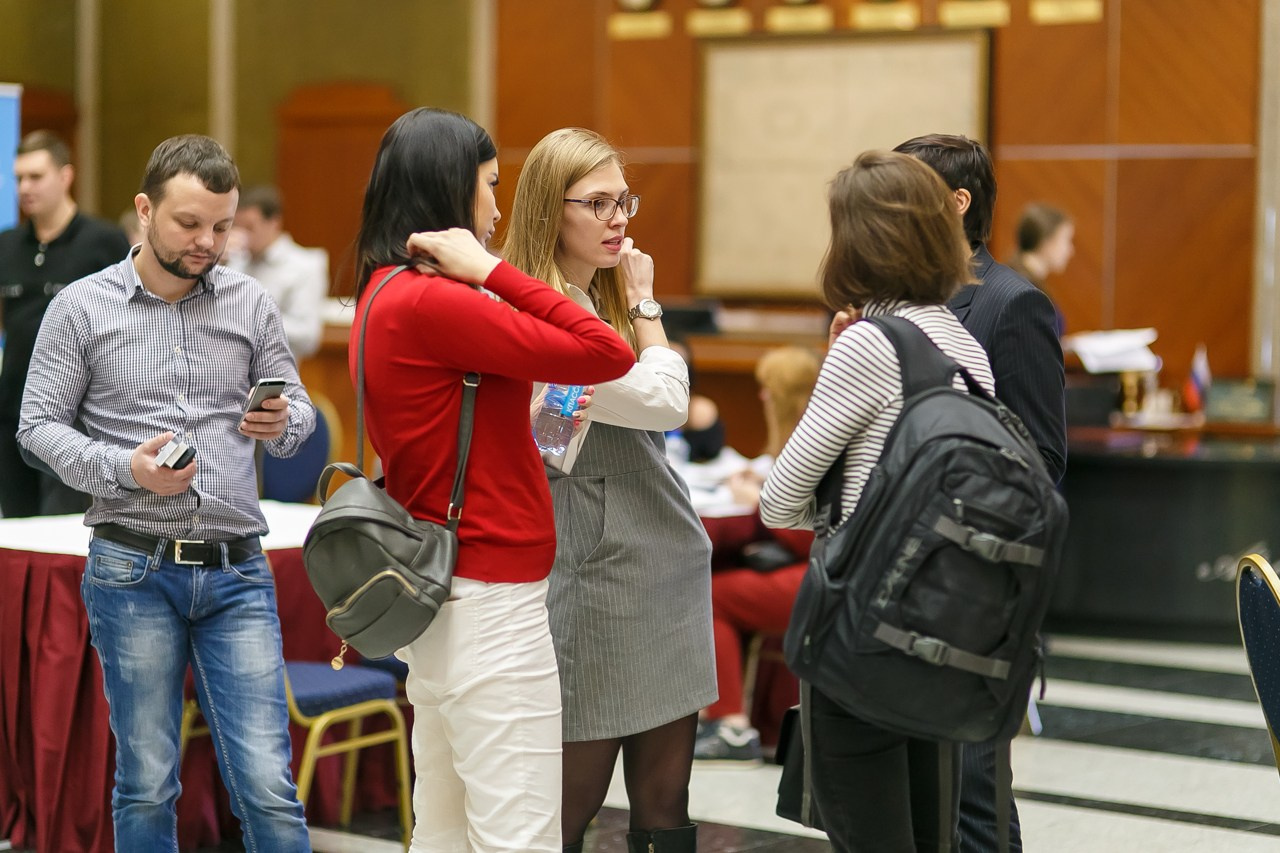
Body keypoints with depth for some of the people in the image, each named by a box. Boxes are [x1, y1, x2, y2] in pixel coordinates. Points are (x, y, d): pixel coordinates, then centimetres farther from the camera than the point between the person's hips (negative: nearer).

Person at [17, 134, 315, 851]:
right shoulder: (81, 308, 1)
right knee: (147, 785, 7)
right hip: (134, 569, -1)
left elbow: (300, 410, 11)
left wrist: (282, 423, -14)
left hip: (237, 573, 1)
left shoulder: (251, 303, 6)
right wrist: (127, 468, -15)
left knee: (269, 786, -3)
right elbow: (39, 426, 1)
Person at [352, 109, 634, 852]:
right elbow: (608, 355, -19)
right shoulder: (429, 302, -18)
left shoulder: (388, 294, 10)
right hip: (490, 601, -10)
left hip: (442, 592, 10)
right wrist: (490, 270, -15)